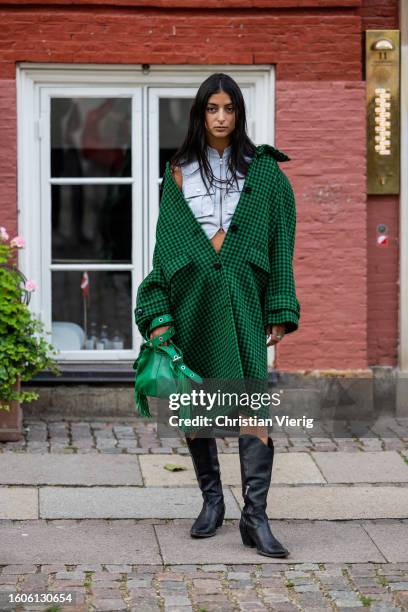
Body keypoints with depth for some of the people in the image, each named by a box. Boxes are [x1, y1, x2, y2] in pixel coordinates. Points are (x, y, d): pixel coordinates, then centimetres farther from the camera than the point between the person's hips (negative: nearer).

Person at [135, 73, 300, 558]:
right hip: (192, 294, 2)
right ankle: (211, 499, 22)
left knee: (252, 402, -12)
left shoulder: (264, 171, 7)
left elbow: (280, 242, 5)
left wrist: (280, 311, -1)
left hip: (242, 296, -2)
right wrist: (157, 313, -1)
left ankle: (255, 515, -14)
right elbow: (165, 242, 7)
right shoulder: (179, 173, 9)